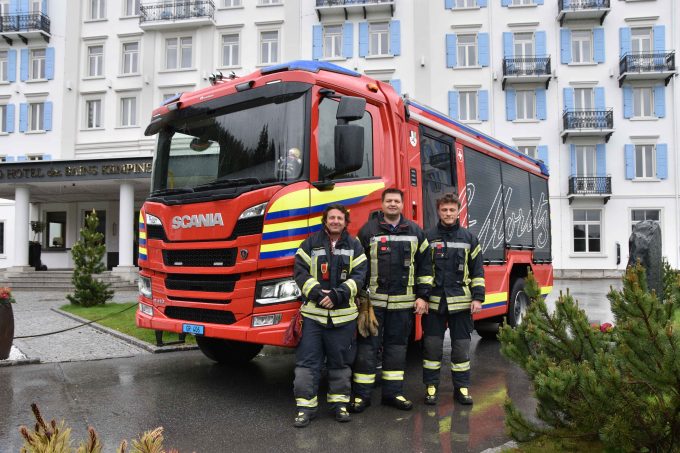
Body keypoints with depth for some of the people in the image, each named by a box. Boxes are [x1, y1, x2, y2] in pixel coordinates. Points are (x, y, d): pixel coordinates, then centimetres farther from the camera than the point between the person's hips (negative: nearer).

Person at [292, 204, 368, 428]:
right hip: (313, 312, -1)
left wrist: (337, 294, -14)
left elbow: (359, 275, 0)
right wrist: (317, 293, -14)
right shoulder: (311, 243, 6)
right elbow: (300, 271, 0)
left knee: (340, 361, 10)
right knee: (308, 360, 0)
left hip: (344, 314, 1)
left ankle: (340, 402, 24)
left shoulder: (354, 246, 8)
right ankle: (305, 406, 8)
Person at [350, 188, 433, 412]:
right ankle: (361, 394, 10)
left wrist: (422, 296, 4)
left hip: (403, 302, 3)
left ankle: (393, 392, 22)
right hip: (373, 299, -2)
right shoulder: (368, 230, 2)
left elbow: (425, 266, 10)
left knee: (397, 346, 11)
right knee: (367, 346, 1)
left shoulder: (415, 232, 9)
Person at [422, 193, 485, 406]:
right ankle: (431, 386, 18)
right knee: (432, 344, 5)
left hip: (461, 302, 1)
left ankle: (462, 387, 21)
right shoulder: (428, 237, 3)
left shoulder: (469, 238, 7)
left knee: (461, 346, 8)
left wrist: (477, 297, 1)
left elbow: (477, 271, 8)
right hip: (433, 302, -1)